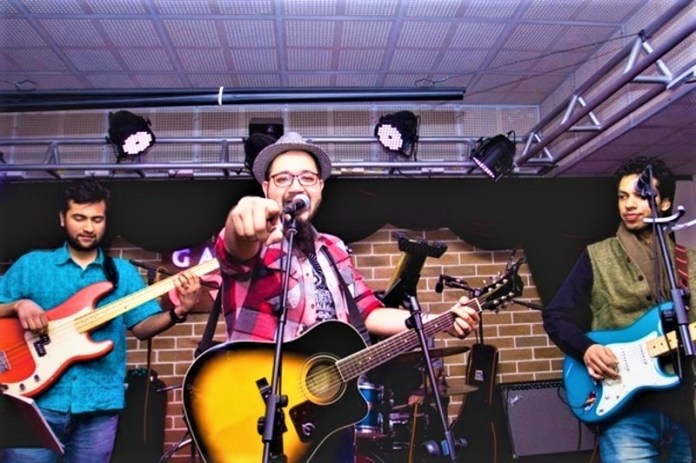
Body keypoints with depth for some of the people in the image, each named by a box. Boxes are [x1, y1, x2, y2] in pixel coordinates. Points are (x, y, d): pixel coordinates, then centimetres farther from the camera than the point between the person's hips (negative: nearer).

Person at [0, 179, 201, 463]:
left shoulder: (123, 272, 9)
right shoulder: (31, 265, 6)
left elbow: (142, 326, 4)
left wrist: (178, 312, -14)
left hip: (99, 404, 1)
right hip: (37, 400, -1)